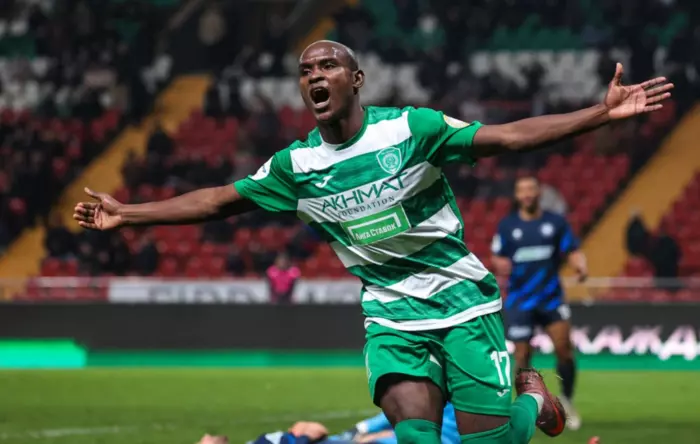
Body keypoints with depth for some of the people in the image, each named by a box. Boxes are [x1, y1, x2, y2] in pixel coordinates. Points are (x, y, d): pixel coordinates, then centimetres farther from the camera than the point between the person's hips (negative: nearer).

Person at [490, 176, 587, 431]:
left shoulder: (555, 222, 5)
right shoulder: (507, 226, 6)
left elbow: (572, 251, 3)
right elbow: (496, 257, 9)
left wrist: (580, 266, -19)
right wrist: (500, 264, -14)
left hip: (551, 297, 0)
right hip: (519, 301, 0)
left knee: (564, 348, -12)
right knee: (522, 356, -2)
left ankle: (567, 401, 8)